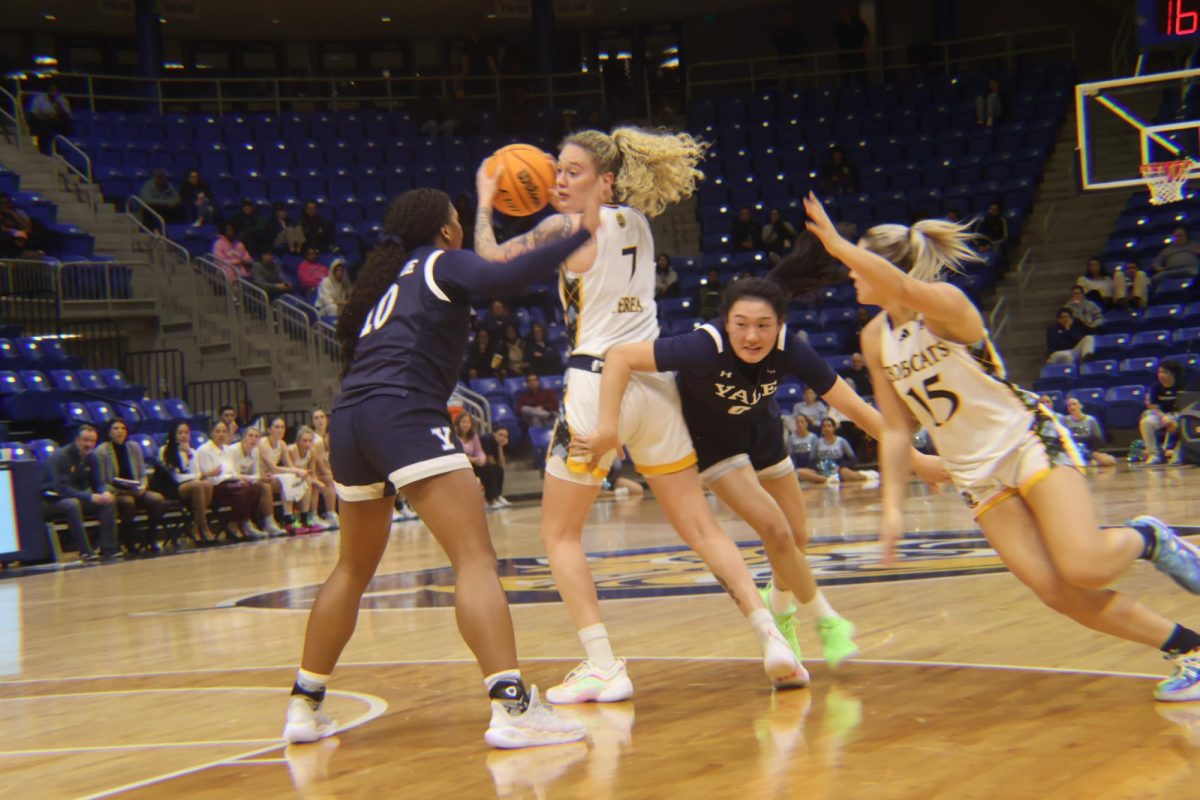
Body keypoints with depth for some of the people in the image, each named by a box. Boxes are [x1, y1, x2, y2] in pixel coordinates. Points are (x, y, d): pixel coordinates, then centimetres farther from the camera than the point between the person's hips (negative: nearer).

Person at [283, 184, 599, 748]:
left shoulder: (387, 278, 28)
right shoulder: (442, 262, 8)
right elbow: (503, 278, -12)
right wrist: (578, 234, -6)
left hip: (350, 420, 8)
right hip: (403, 413, -8)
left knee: (353, 570, 23)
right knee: (476, 559, -13)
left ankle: (304, 706, 26)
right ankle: (511, 707, -26)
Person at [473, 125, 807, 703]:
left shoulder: (572, 227, -6)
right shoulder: (637, 222, 13)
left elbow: (491, 261, -5)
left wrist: (485, 200, 10)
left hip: (598, 384, -6)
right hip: (655, 384, 6)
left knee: (560, 534, 8)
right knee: (699, 527, 11)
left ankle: (602, 667, -2)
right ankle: (772, 639, -1)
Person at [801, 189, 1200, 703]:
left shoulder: (945, 303, -14)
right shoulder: (875, 340, 5)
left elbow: (903, 288, -39)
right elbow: (896, 429, 9)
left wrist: (838, 246, -50)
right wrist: (893, 507, 2)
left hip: (1031, 444, -6)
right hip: (978, 478, 6)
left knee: (1083, 567, -24)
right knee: (1057, 592, -9)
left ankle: (1146, 538, 9)